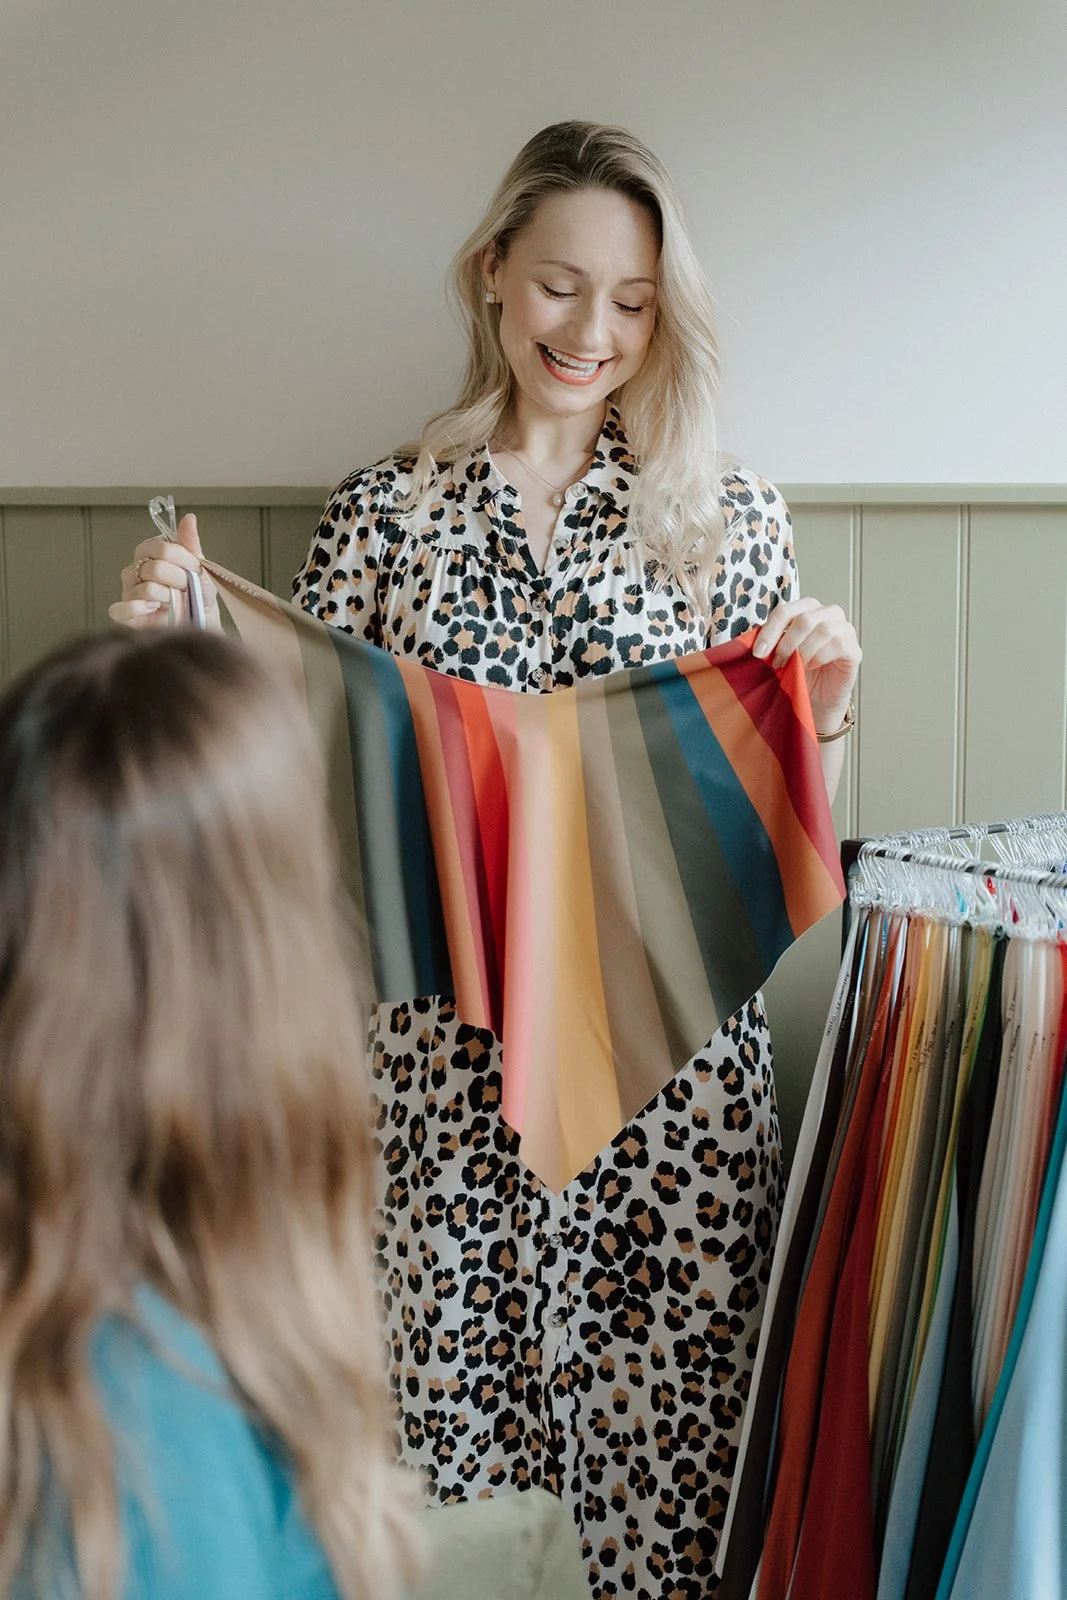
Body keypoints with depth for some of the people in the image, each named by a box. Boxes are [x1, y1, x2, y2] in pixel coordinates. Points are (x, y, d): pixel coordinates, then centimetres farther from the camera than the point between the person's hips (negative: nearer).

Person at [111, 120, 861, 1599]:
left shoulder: (729, 515, 3)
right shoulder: (385, 512, 2)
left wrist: (828, 702, -14)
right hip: (446, 1047, 1)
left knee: (666, 1421, 9)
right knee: (443, 1414, 11)